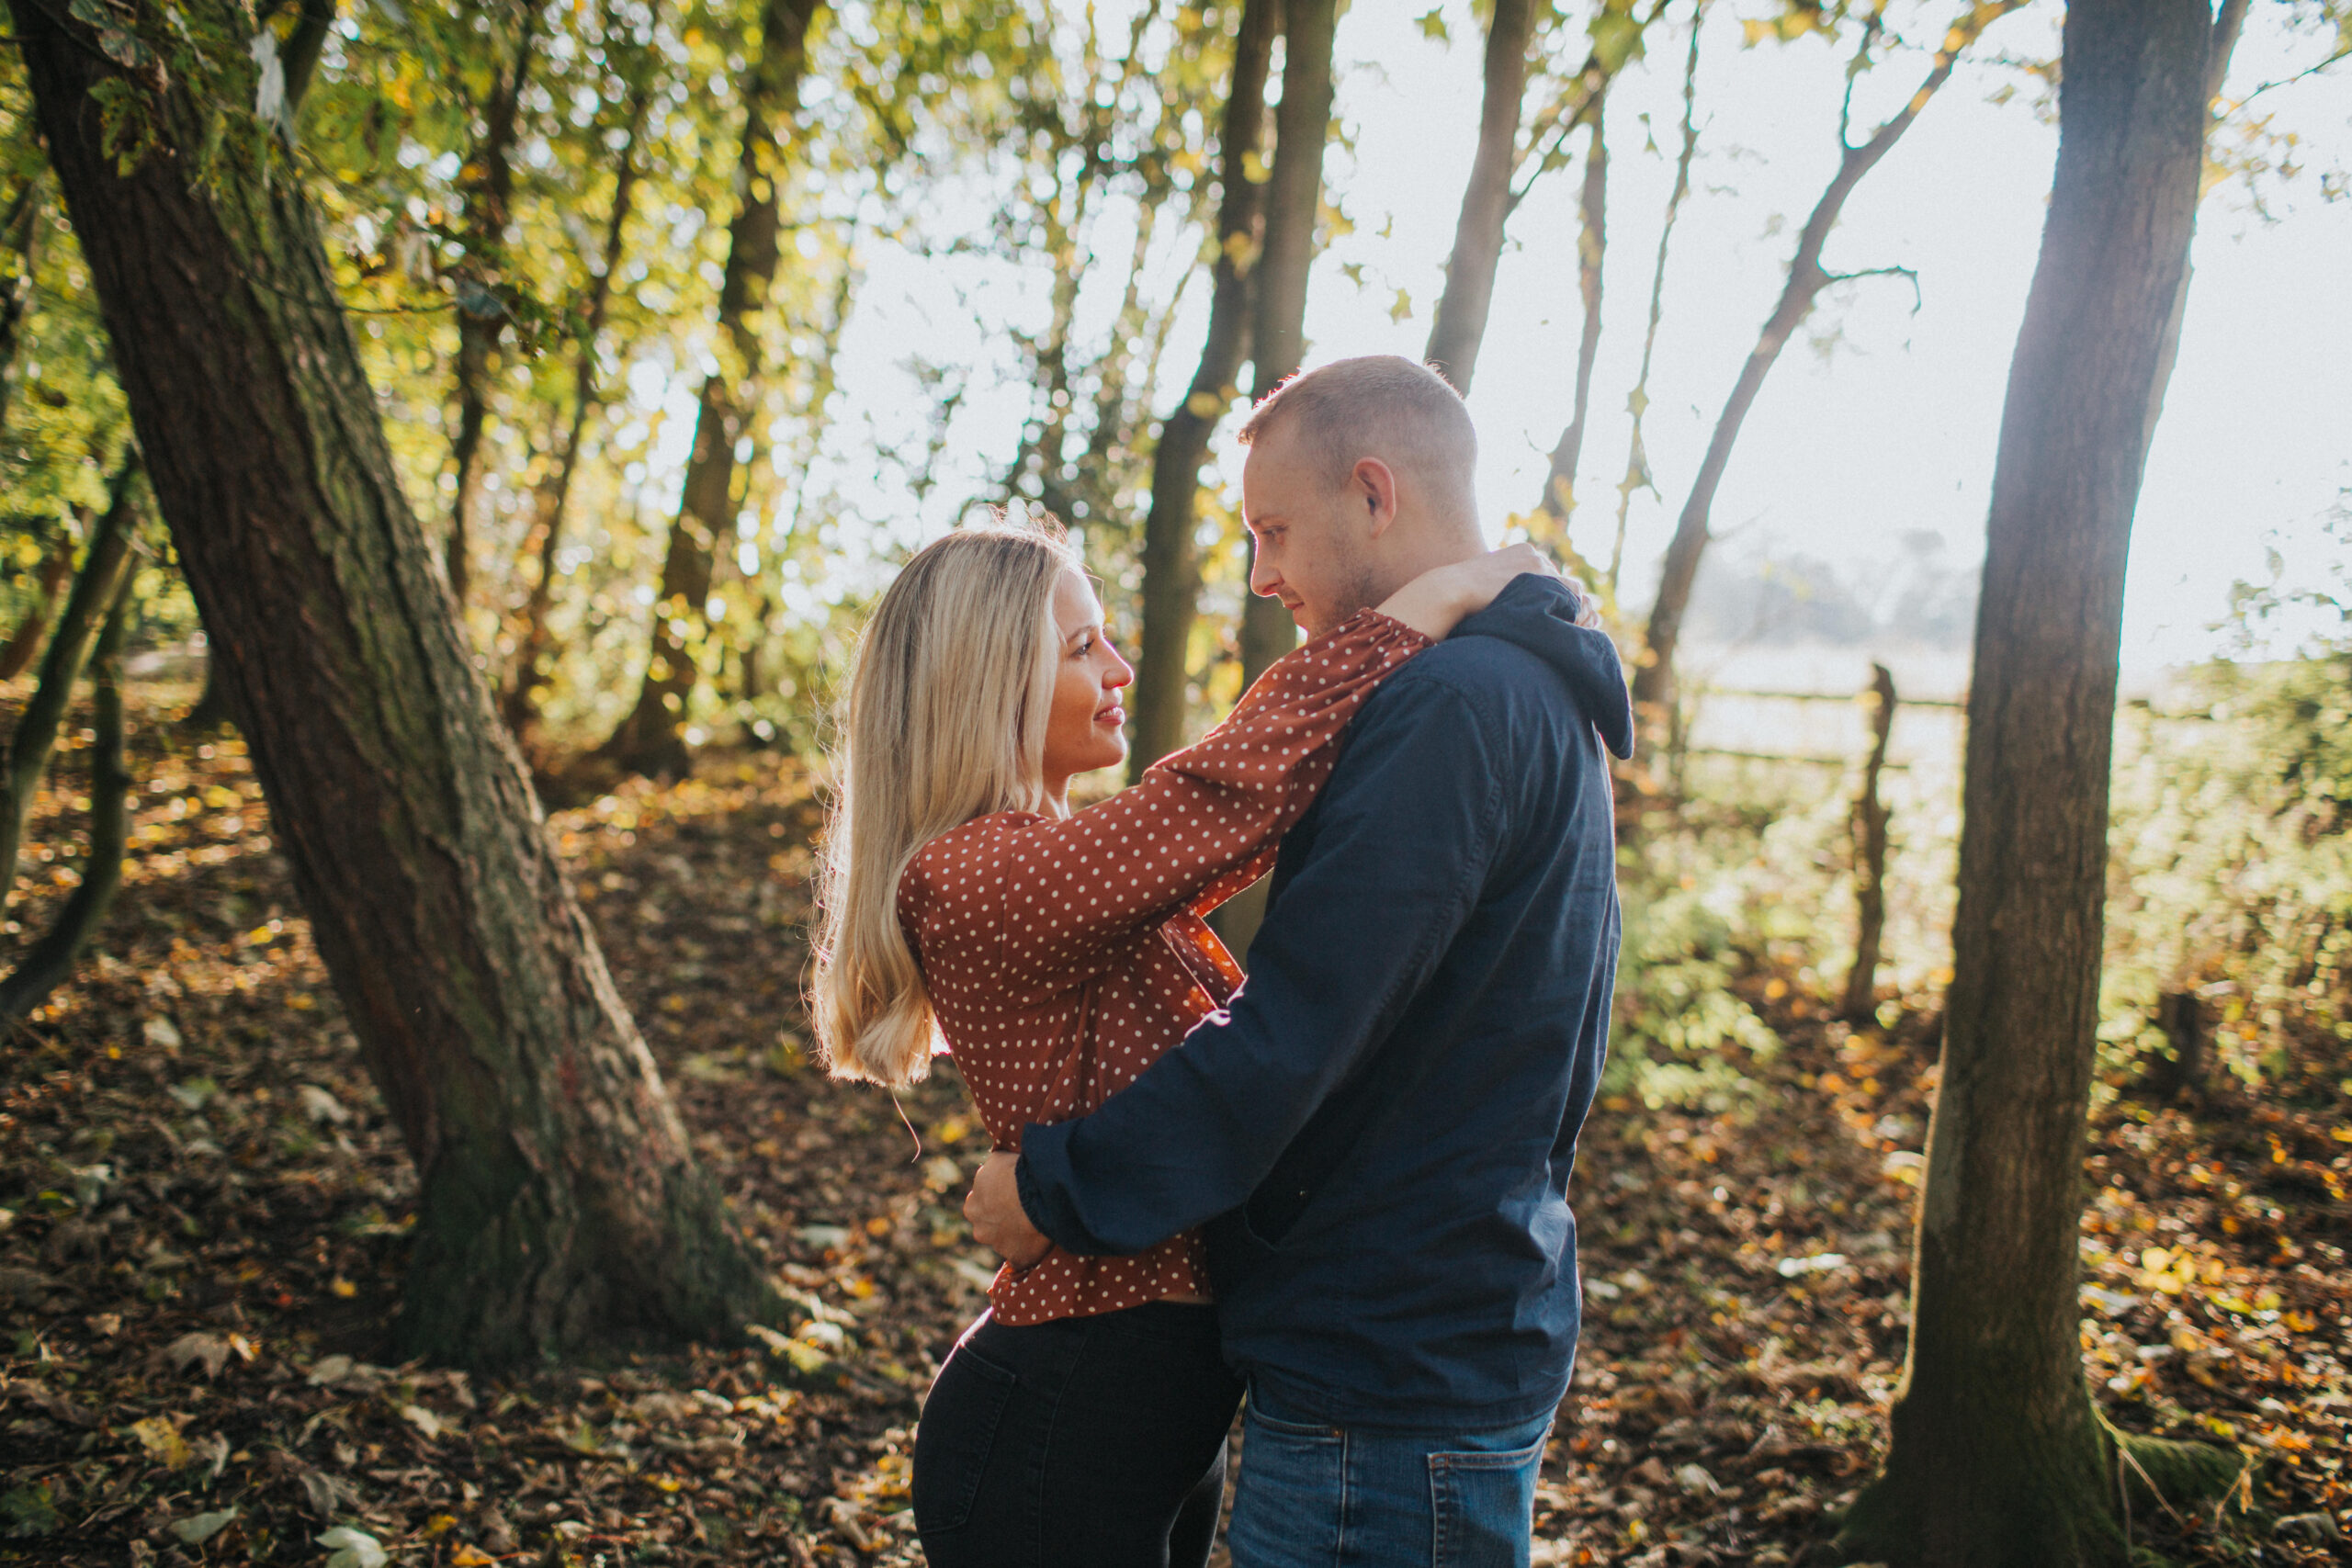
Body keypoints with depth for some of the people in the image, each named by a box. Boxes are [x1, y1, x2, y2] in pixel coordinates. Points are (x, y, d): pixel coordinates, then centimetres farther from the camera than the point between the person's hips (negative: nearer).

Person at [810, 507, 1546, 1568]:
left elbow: (1247, 818, 18)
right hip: (1062, 1430, -9)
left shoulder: (1054, 860, 9)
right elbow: (1234, 787, -32)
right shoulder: (972, 879, -22)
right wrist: (1432, 598, -23)